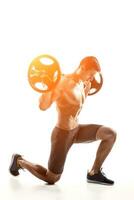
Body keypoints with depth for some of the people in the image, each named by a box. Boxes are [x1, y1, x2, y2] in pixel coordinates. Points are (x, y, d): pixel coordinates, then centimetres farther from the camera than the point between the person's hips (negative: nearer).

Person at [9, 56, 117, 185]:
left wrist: (87, 88, 18)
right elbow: (42, 106, -27)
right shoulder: (62, 82, -24)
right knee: (51, 179, 4)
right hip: (62, 135, -8)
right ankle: (19, 161, 29)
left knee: (111, 134, -7)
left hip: (75, 130, 8)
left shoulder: (79, 83, 3)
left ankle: (94, 173, 7)